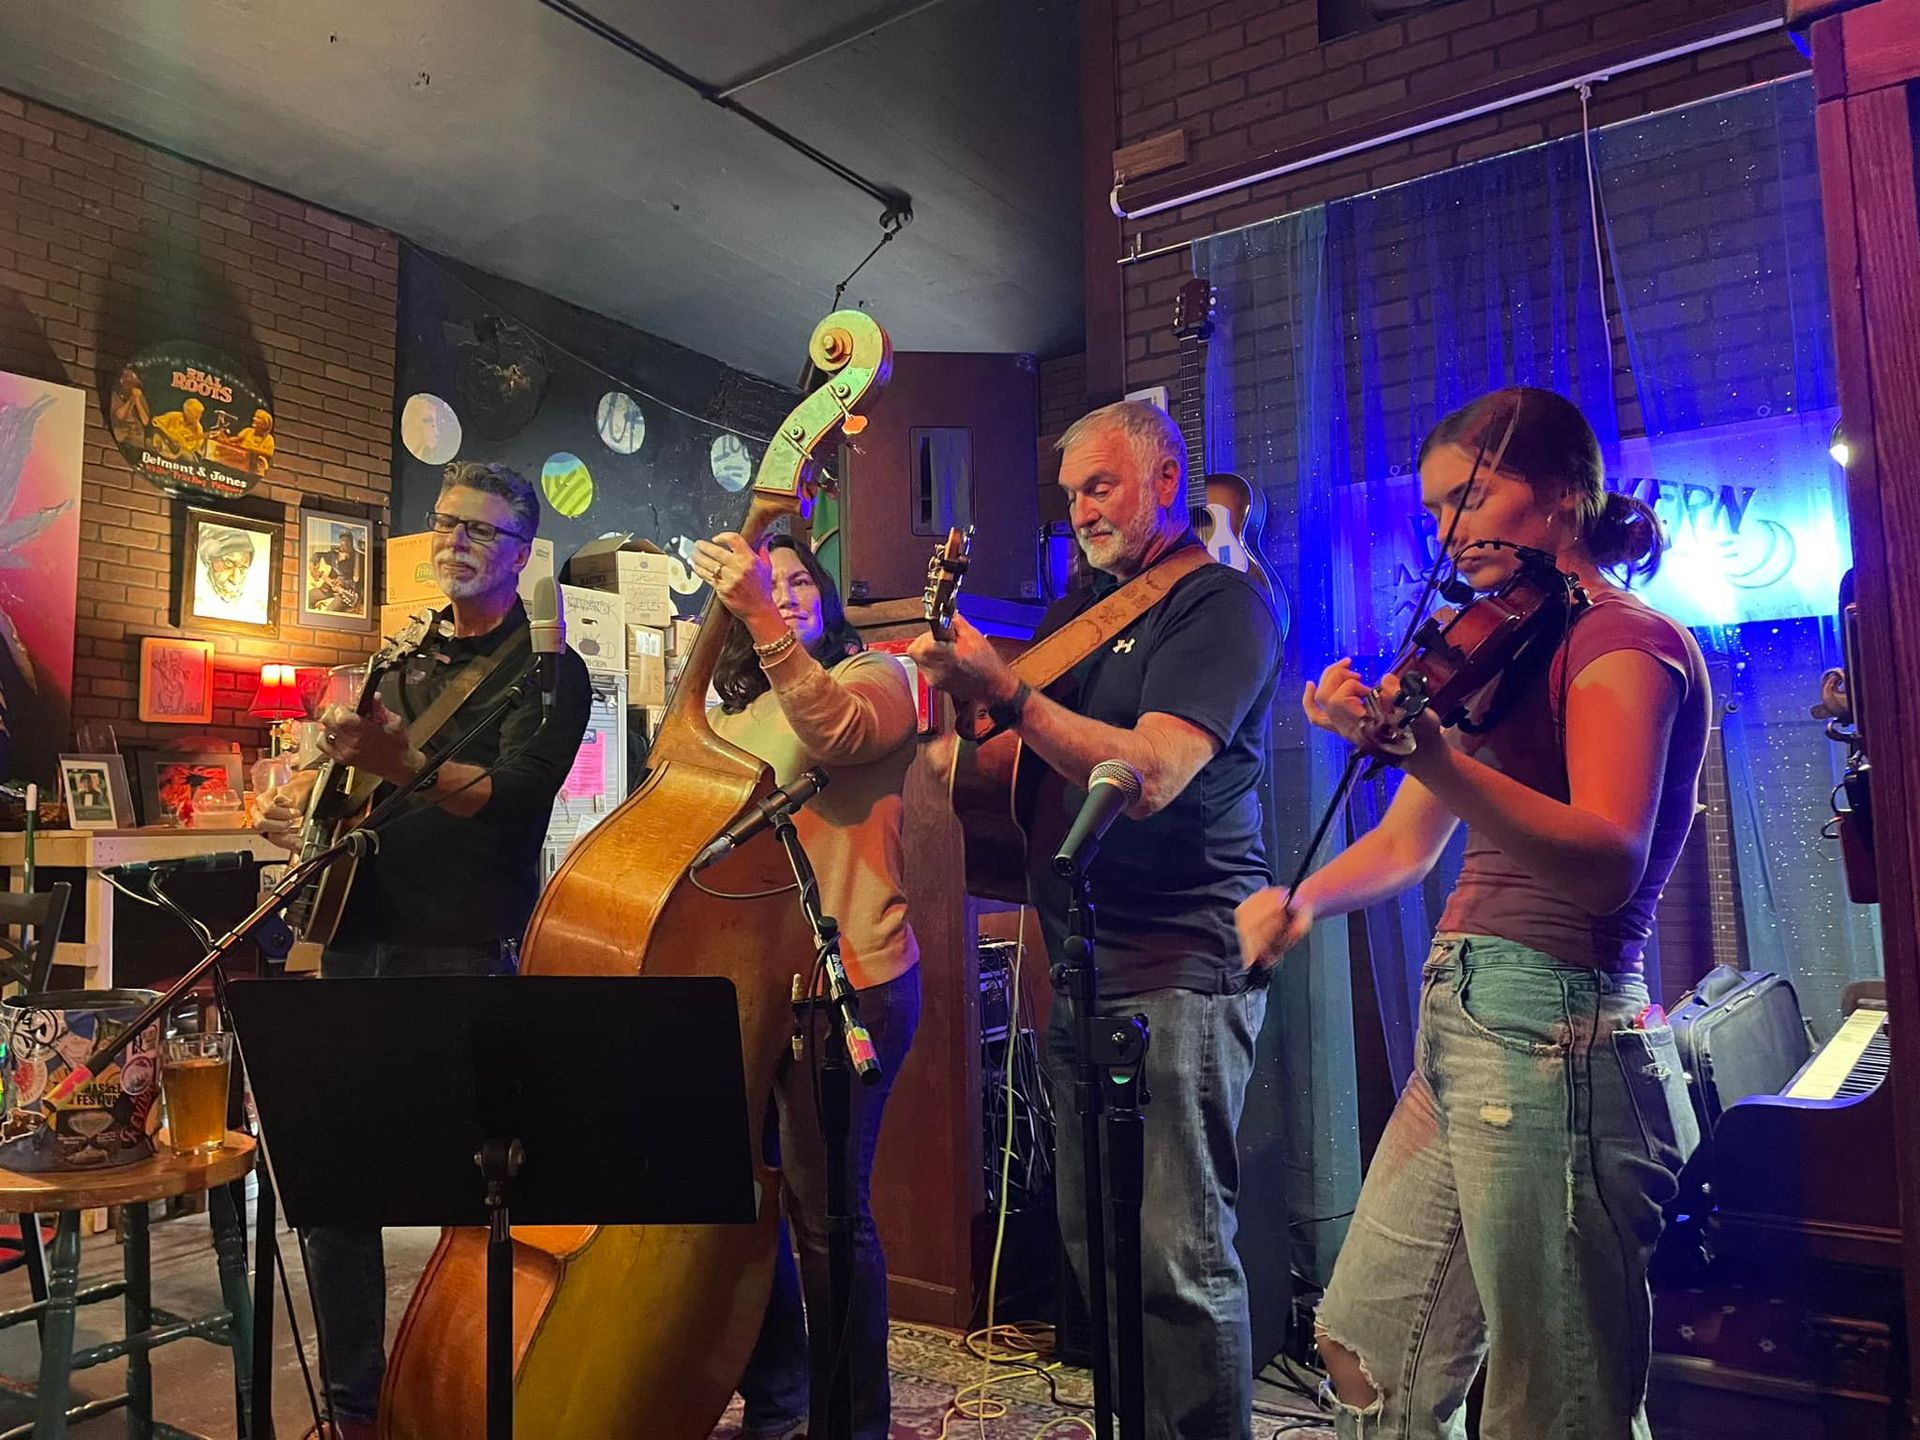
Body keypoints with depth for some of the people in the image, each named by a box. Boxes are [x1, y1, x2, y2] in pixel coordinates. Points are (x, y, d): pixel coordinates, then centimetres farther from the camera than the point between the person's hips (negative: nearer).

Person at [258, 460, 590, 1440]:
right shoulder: (402, 656, 17)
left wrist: (402, 766, -33)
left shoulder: (548, 670, -3)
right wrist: (294, 799, 7)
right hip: (356, 945, 6)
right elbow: (334, 756, 27)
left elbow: (514, 794, -18)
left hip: (466, 956, -6)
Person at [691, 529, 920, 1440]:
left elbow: (836, 730, -24)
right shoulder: (735, 717, 20)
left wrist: (764, 618, -33)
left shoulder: (876, 676, 1)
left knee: (824, 1210, -4)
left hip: (844, 982, -6)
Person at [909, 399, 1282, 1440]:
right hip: (1076, 966, 8)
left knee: (1178, 1259, -6)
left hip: (1177, 966, -8)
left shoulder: (1219, 602, -7)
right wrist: (959, 639, 7)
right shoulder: (1083, 607, 19)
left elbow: (1147, 777, -21)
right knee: (1094, 1246, 14)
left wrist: (1001, 687, -22)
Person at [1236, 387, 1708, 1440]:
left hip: (1552, 1045, -8)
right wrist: (1303, 897, -2)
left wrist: (1430, 755, -40)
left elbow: (1609, 861, -26)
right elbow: (1407, 844, 16)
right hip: (1458, 1034, 9)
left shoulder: (1626, 639, -9)